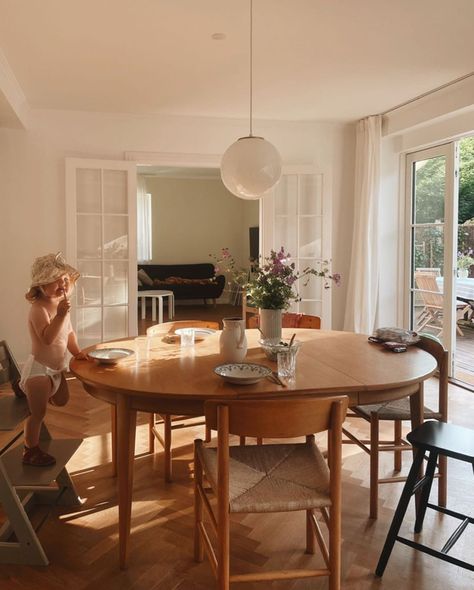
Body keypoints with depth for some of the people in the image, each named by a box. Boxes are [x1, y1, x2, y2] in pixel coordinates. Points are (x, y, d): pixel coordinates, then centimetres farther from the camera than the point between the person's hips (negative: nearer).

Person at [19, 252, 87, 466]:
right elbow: (47, 338, -37)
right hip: (39, 368, -9)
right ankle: (31, 451, 21)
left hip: (56, 368, 9)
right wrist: (60, 315, -44)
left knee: (62, 401, 25)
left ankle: (28, 391, 45)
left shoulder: (61, 304, 3)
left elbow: (69, 332, 15)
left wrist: (77, 352, 5)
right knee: (38, 412, 2)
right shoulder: (39, 308, -25)